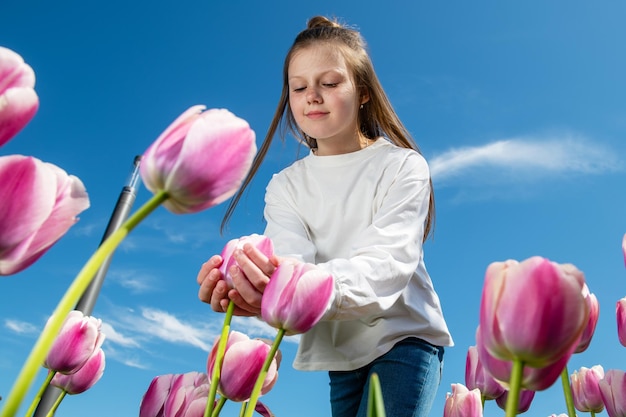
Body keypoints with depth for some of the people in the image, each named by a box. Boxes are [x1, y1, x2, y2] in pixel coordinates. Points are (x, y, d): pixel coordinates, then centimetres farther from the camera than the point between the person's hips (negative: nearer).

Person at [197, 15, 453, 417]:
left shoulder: (402, 166, -10)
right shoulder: (286, 185, 0)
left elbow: (389, 260, -25)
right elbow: (290, 255, -18)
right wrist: (256, 289, -42)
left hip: (404, 337, -3)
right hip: (341, 351, 4)